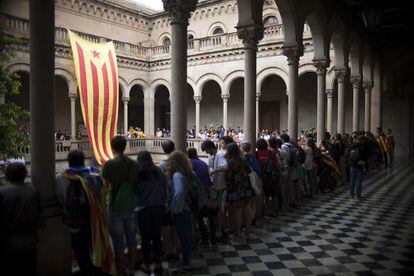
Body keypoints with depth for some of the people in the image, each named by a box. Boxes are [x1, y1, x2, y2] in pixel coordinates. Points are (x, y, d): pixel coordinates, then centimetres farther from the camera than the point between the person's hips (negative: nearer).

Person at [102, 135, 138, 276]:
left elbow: (106, 186, -5)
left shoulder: (109, 164, -12)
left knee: (118, 243, 7)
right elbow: (136, 183, 6)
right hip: (131, 207, 4)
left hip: (116, 208, -4)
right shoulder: (133, 164, 0)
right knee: (131, 239, 15)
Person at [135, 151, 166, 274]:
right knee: (157, 236, 12)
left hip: (144, 208, -2)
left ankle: (146, 265, 20)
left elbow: (134, 190, -2)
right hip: (159, 207, 3)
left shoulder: (137, 172, -8)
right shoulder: (158, 171, -1)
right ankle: (158, 264, 19)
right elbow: (165, 189, 4)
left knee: (145, 238, 10)